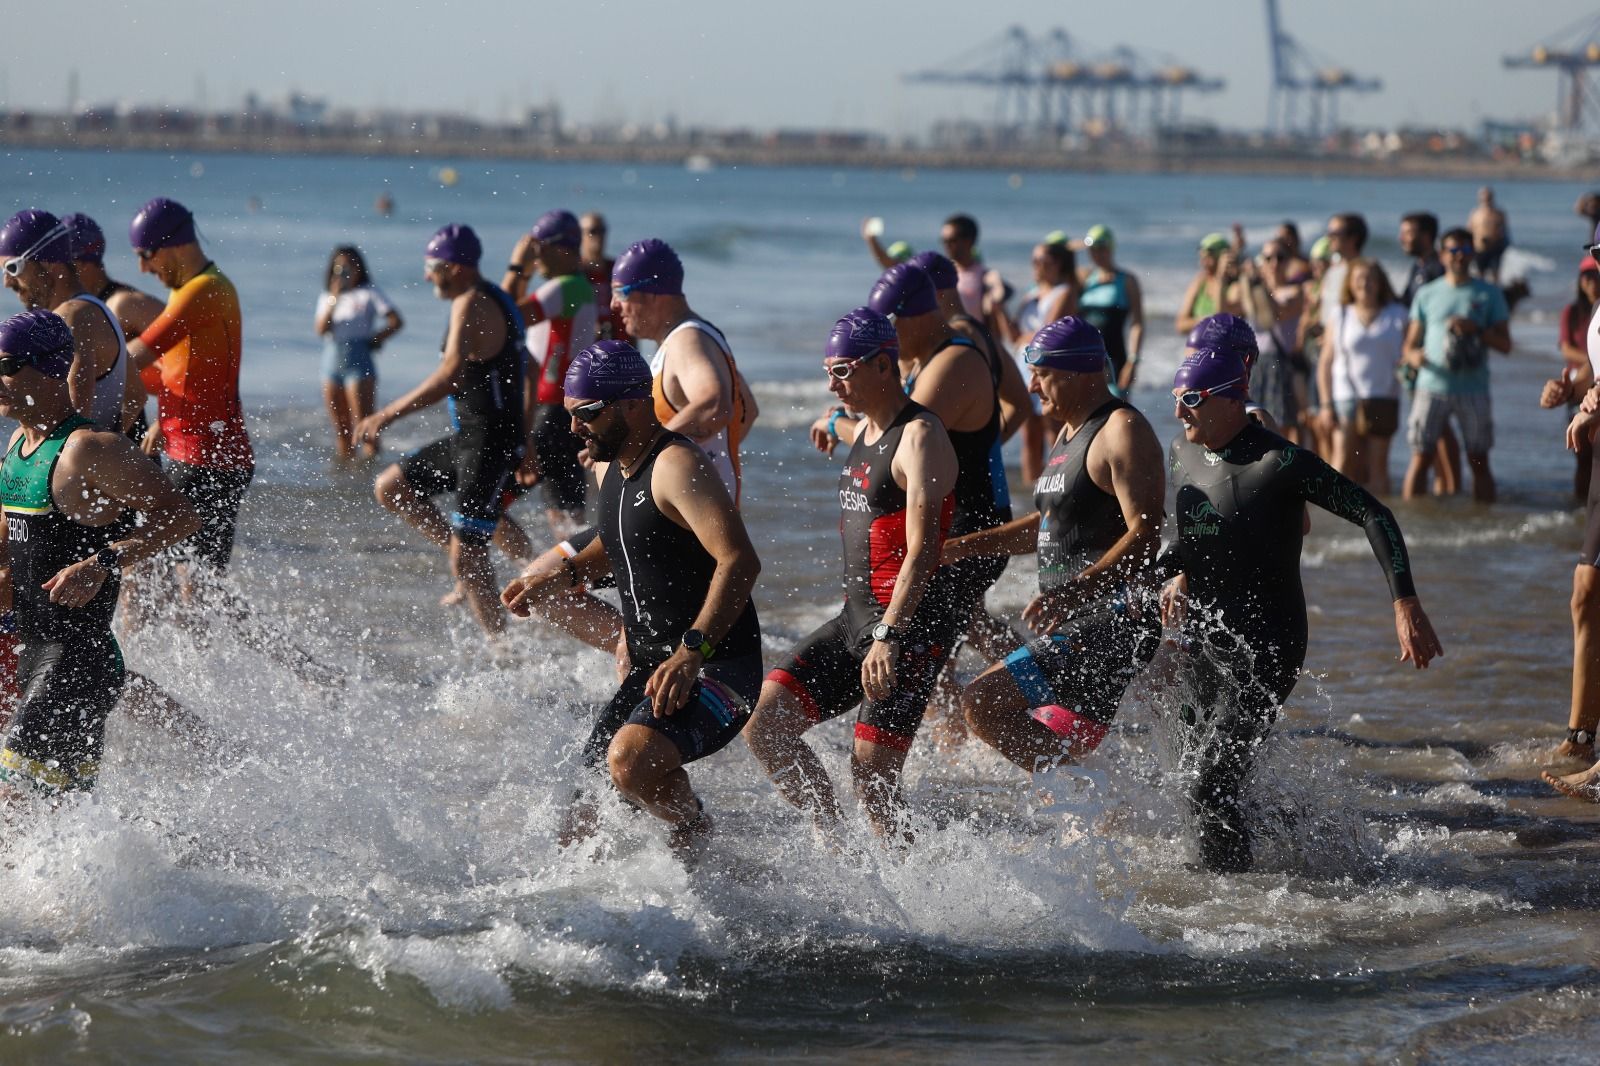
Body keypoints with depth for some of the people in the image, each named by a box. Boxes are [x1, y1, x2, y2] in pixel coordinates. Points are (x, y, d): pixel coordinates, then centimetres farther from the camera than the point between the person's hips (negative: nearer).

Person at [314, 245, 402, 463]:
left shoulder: (368, 293, 2)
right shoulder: (327, 296, 15)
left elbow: (395, 321, -6)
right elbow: (321, 330, -1)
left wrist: (373, 340, -5)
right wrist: (334, 301, -10)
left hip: (358, 361, -5)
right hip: (331, 361, 5)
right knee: (341, 428, 8)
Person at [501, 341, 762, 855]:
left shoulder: (677, 466, -18)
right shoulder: (610, 466, 12)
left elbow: (739, 561, -27)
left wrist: (691, 653, -33)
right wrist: (559, 578, 16)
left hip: (716, 670, -9)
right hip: (652, 668, 9)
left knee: (632, 759, -33)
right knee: (584, 830, 3)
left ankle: (698, 836, -7)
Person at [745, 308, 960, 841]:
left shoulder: (920, 437, -13)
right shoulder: (863, 430, 14)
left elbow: (923, 553, -23)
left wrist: (888, 637, -31)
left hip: (911, 624, -9)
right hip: (856, 617, 9)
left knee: (871, 773, -13)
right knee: (764, 726, -3)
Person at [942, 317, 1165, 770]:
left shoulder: (1123, 431, -11)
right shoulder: (1069, 432, 20)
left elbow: (1146, 536, -21)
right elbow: (1051, 523, 32)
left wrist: (1075, 591, -32)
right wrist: (967, 546, 21)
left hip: (1114, 620, -11)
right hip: (1076, 624, 11)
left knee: (984, 703, -21)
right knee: (1066, 753, 12)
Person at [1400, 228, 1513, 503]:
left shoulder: (1489, 294, 9)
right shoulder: (1427, 294, 12)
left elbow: (1505, 344, 5)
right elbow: (1411, 342, 12)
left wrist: (1476, 329, -12)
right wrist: (1414, 355, -12)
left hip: (1473, 389, 0)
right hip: (1432, 385, 0)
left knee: (1479, 460, 1)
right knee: (1421, 457, -5)